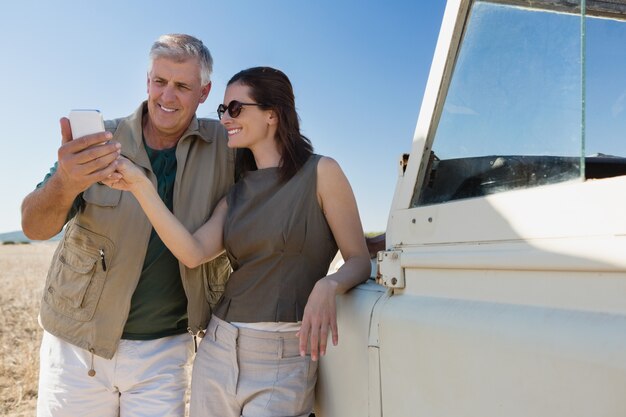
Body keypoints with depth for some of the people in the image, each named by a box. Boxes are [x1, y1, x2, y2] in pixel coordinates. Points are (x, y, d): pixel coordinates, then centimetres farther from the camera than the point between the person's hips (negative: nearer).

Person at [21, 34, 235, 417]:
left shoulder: (223, 146, -7)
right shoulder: (100, 140, -8)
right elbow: (35, 227, -15)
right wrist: (65, 184, -36)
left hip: (162, 352, 0)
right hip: (76, 343, 0)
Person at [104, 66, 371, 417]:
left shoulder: (320, 172, -5)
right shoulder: (237, 192, 10)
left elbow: (360, 260, -6)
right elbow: (193, 253, -5)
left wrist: (326, 287, -26)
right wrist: (141, 187, -11)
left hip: (283, 360, -5)